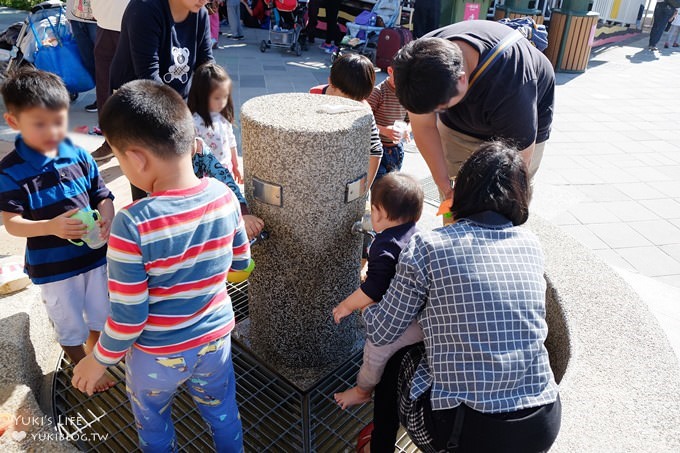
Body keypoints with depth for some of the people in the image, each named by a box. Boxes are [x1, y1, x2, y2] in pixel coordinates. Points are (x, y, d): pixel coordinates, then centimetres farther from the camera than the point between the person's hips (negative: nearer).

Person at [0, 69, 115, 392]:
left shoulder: (79, 156, -7)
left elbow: (103, 197, -2)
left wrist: (106, 220, -23)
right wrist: (52, 226, -34)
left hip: (94, 254, 3)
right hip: (52, 266, -3)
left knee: (100, 315, 23)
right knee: (70, 325, 18)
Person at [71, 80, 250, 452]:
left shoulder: (132, 225, -31)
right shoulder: (224, 197, -18)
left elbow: (128, 316, -21)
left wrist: (99, 359, -3)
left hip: (157, 353, -3)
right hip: (215, 337, 4)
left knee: (152, 421, 29)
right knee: (222, 412, 27)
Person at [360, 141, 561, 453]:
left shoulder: (426, 248, -13)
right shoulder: (532, 246, 1)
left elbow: (381, 334, -4)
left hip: (462, 427, -3)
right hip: (543, 426, 4)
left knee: (399, 357, 24)